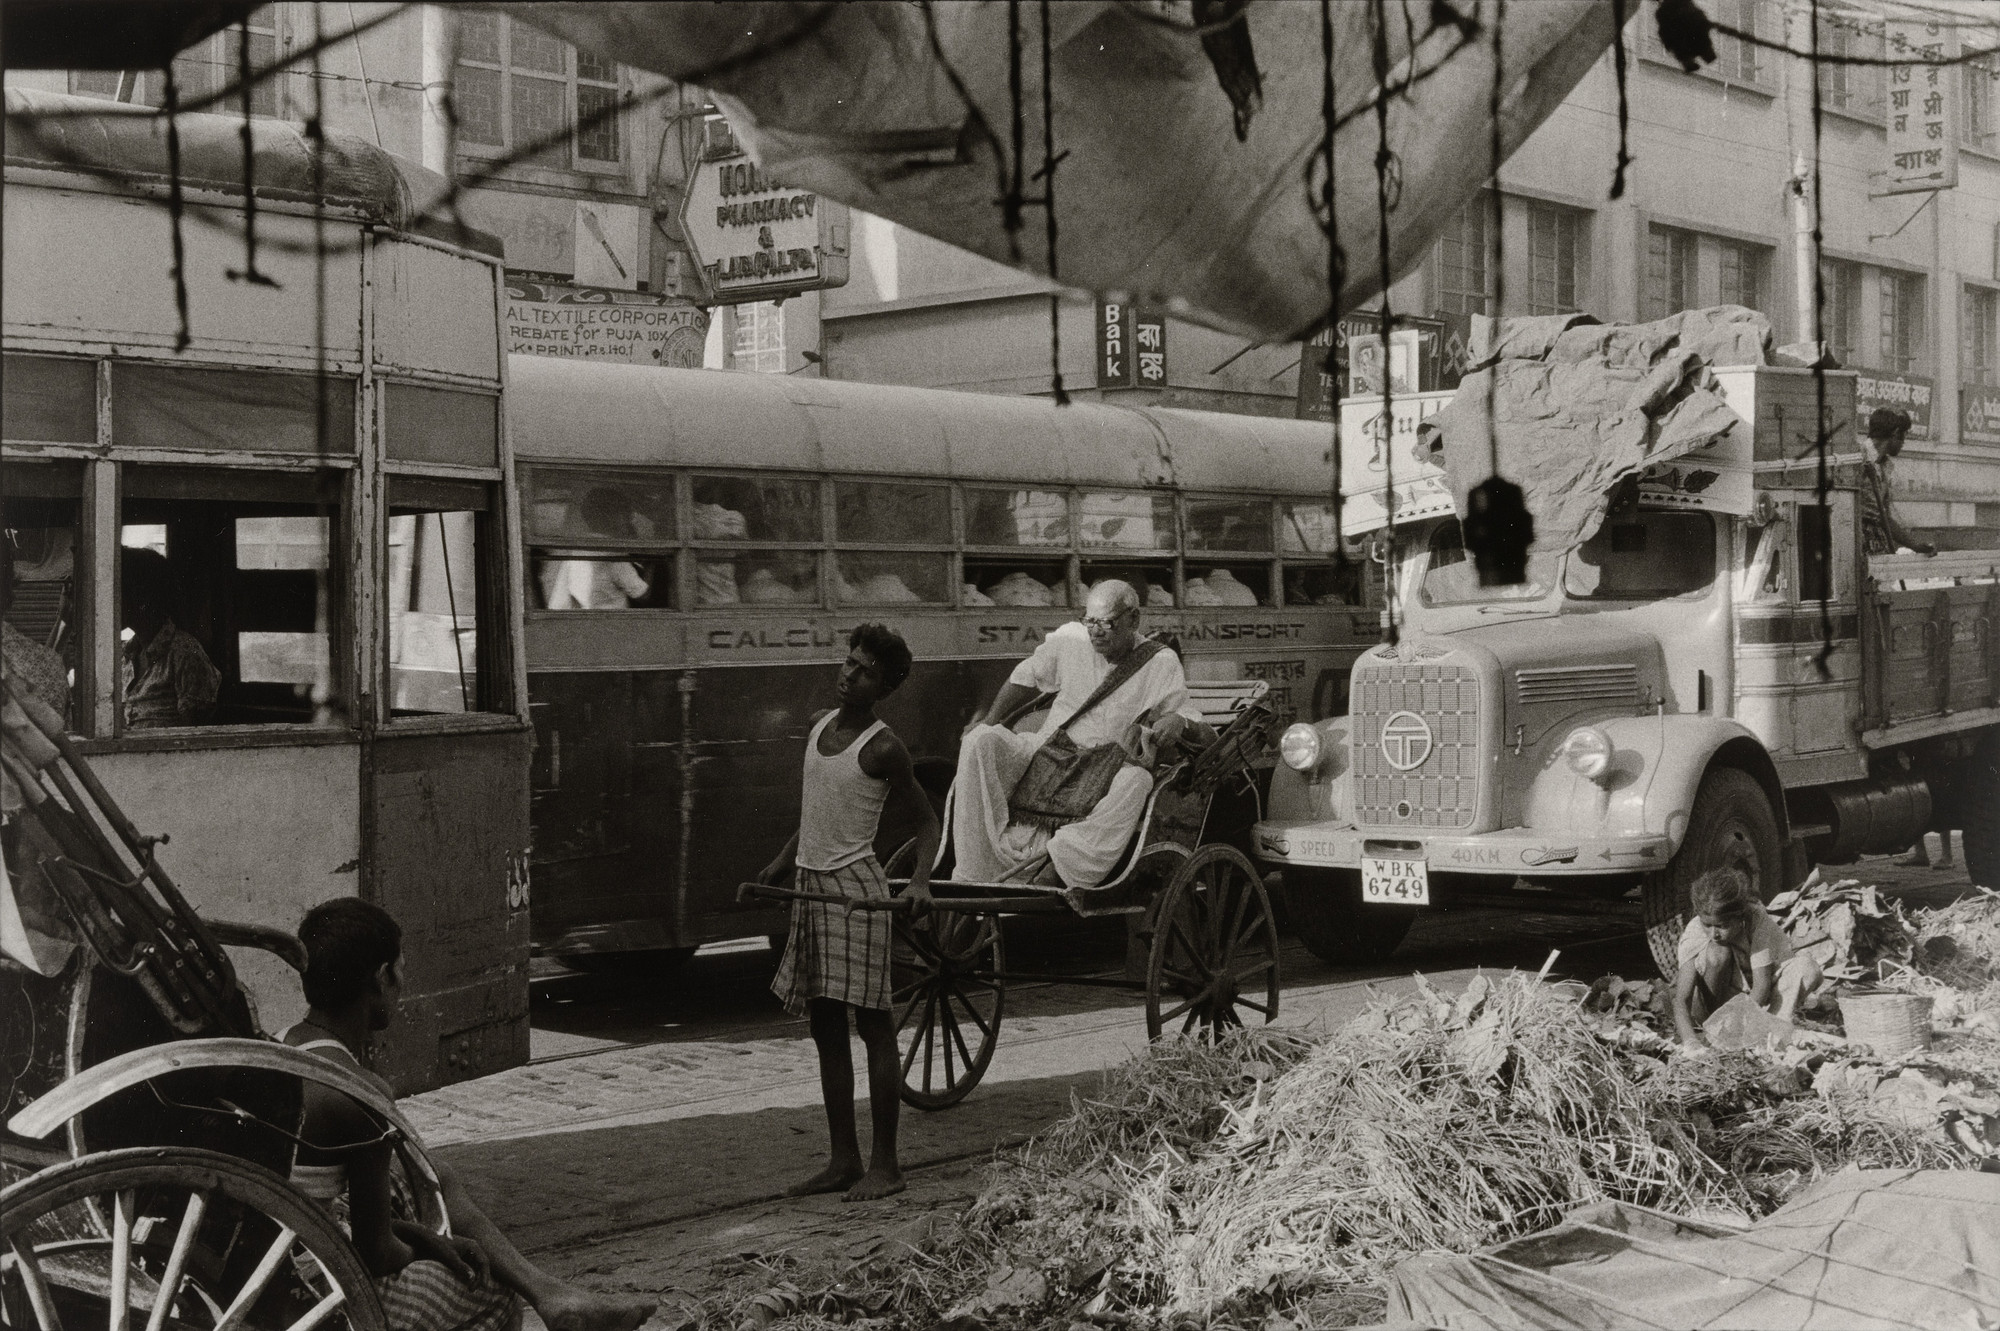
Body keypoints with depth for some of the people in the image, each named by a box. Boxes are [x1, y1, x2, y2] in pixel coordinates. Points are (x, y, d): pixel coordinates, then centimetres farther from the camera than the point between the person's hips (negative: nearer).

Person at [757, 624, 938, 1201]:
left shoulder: (882, 748, -10)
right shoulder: (819, 725, 11)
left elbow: (927, 818, -5)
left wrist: (920, 881, -18)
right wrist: (780, 864, 24)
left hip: (856, 891, -8)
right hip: (811, 888, 8)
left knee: (871, 1025, -4)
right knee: (826, 1029, 10)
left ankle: (884, 1164, 1)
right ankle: (844, 1160, 17)